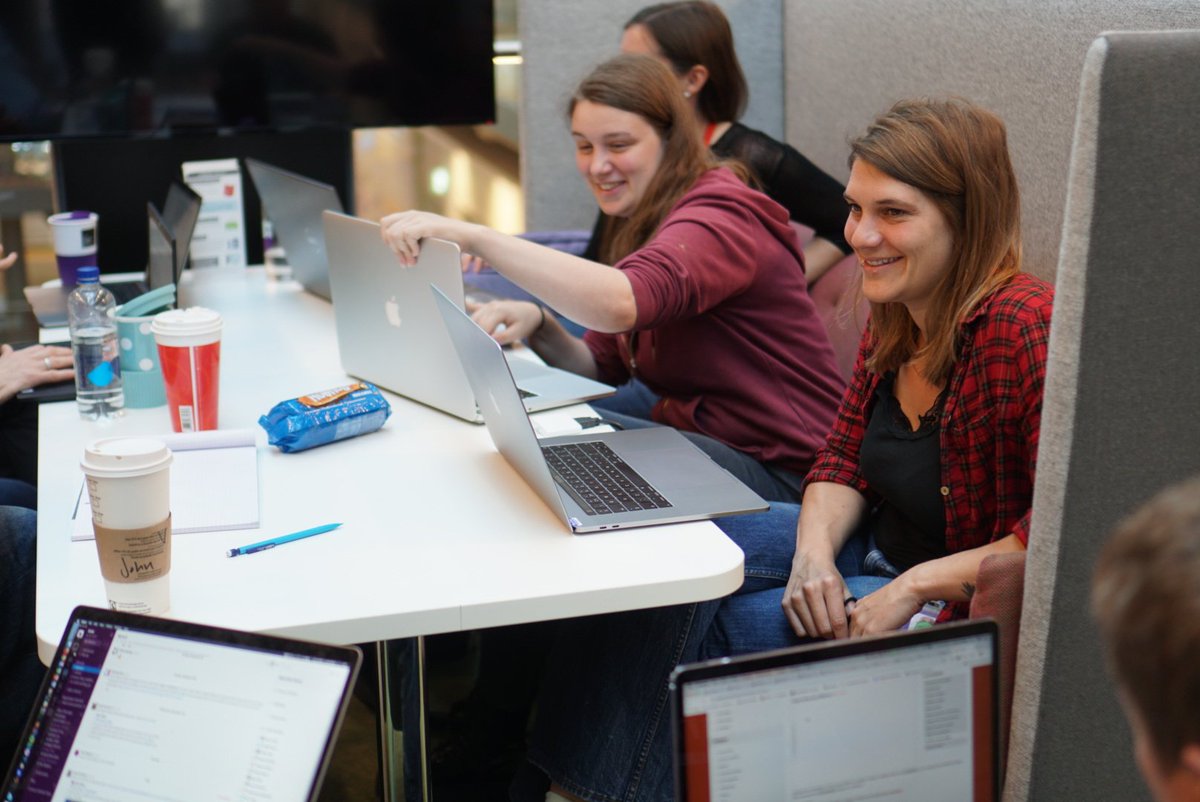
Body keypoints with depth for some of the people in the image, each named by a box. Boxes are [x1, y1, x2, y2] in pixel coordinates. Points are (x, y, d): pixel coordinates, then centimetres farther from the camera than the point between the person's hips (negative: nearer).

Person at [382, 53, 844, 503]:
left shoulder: (718, 219, -17)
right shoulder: (641, 224, 14)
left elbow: (621, 303, -39)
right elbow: (603, 367, 12)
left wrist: (474, 237, -40)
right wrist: (536, 327, -9)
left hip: (774, 471, -8)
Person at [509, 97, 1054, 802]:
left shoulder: (1023, 327, -27)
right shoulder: (895, 318, 1)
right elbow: (845, 460, 8)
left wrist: (915, 588, -26)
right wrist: (814, 553, -11)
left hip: (969, 606, -8)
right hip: (874, 547, 9)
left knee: (734, 626, -17)